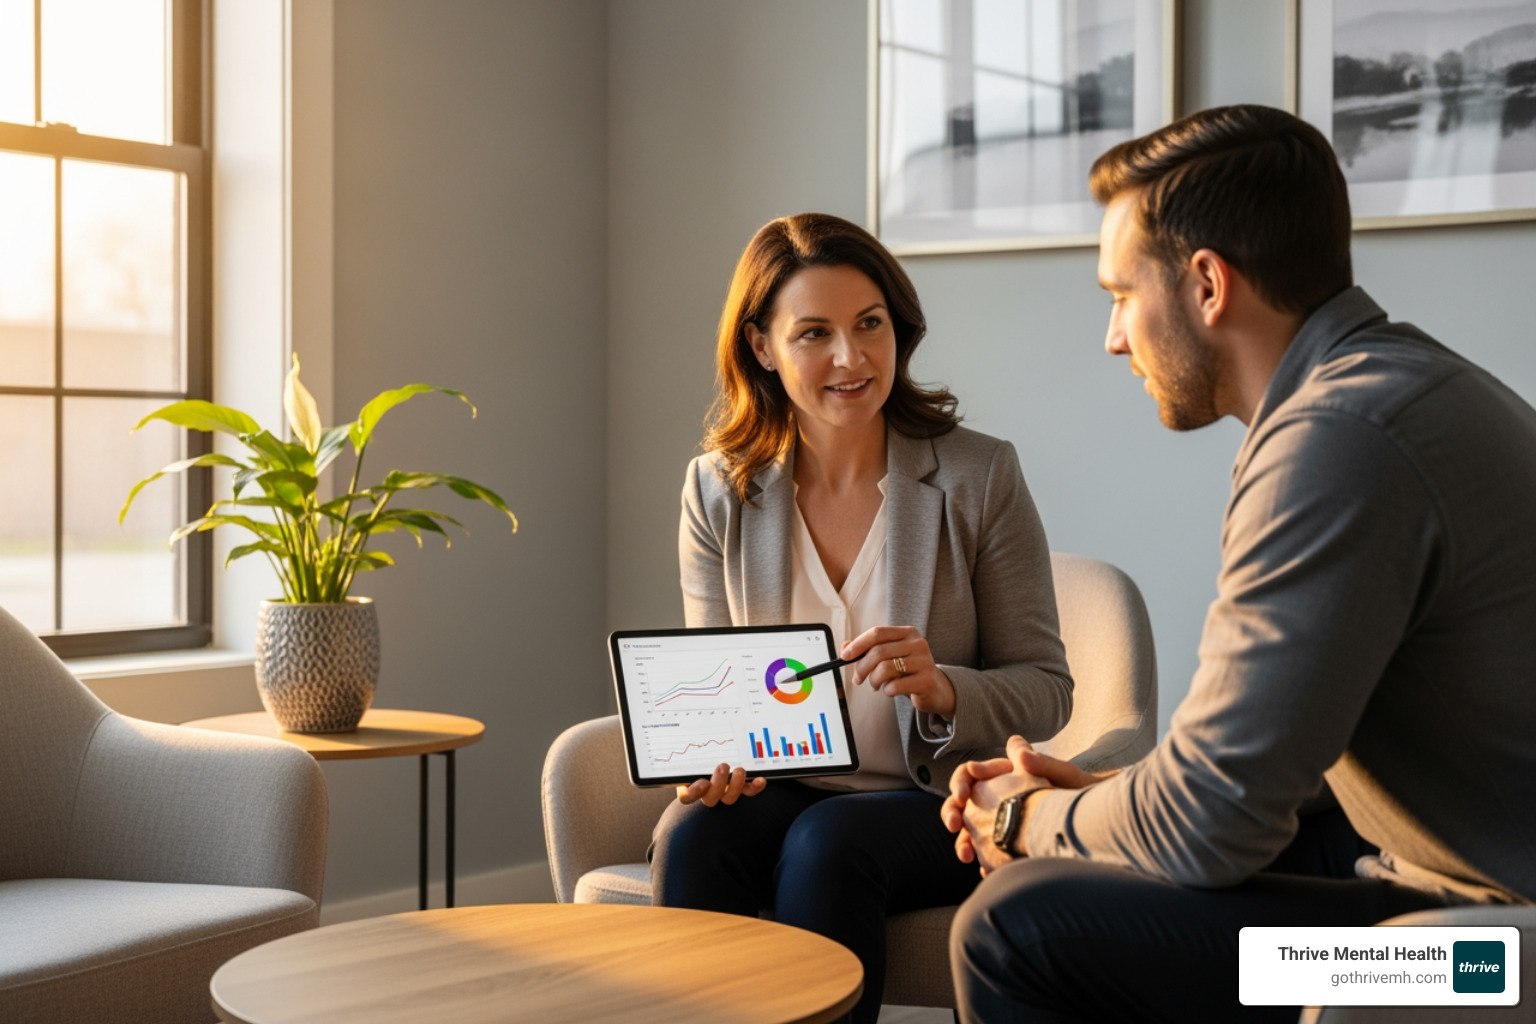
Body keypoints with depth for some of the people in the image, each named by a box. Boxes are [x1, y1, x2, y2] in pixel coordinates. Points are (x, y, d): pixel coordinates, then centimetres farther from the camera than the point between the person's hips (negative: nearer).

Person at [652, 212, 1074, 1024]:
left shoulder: (980, 477, -5)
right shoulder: (717, 491, 3)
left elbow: (1046, 690, -3)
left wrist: (942, 691, -24)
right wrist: (710, 757, -15)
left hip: (936, 803, -2)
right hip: (774, 789, 2)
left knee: (826, 842, -33)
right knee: (692, 837, -30)